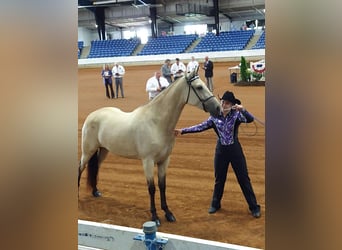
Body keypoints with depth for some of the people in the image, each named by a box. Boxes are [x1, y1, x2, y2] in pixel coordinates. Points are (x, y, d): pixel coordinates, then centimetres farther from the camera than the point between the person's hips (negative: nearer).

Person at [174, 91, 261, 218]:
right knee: (219, 179, 16)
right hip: (221, 150, 3)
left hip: (235, 150, -3)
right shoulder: (215, 117, 0)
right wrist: (182, 131, -1)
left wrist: (242, 110, -44)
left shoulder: (236, 115, -9)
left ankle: (254, 207, 13)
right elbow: (201, 127, 3)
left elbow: (250, 119, -25)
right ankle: (215, 204, 34)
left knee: (244, 179, 4)